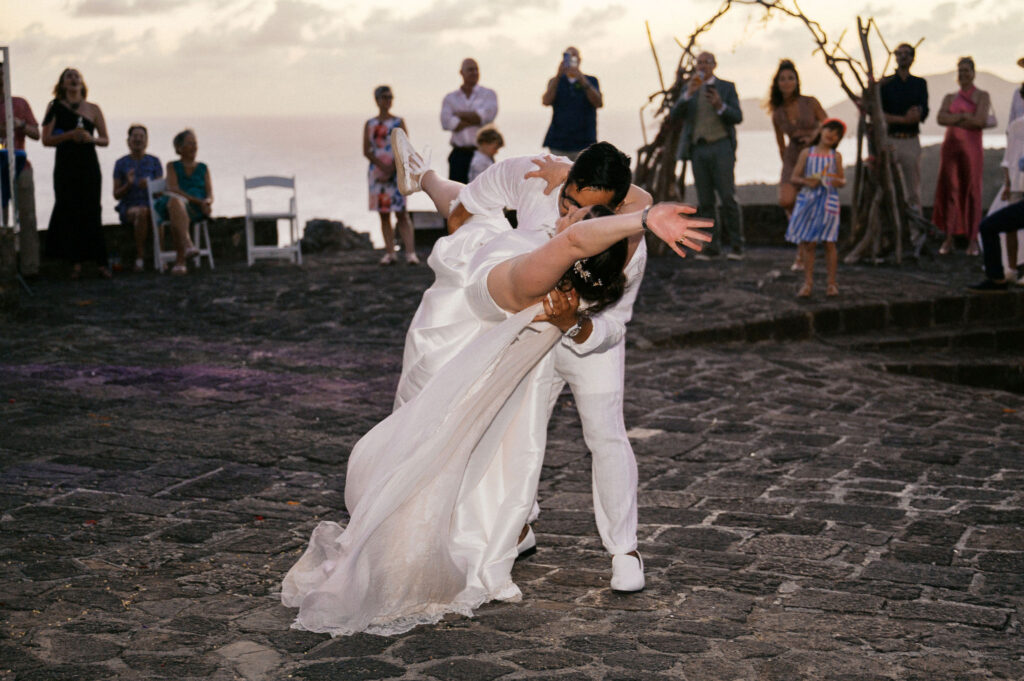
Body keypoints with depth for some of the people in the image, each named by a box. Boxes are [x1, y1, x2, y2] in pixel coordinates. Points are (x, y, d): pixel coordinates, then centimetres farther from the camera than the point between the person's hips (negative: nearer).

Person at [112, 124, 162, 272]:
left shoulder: (154, 161, 9)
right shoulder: (121, 163, 6)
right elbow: (116, 195, 4)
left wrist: (149, 186, -17)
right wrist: (128, 184, -15)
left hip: (151, 205, 1)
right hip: (128, 207, -1)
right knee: (141, 212, -38)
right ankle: (140, 257, -33)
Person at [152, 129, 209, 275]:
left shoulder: (203, 168, 24)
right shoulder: (172, 166, 19)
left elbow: (210, 195, 13)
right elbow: (173, 189, 0)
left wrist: (206, 202, -14)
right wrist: (198, 201, -14)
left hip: (196, 209, 1)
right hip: (174, 204, -1)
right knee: (175, 200, -40)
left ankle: (180, 260, -43)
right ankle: (187, 244, -57)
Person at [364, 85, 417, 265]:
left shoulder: (398, 122, 5)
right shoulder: (370, 124, 10)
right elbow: (366, 151, 4)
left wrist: (390, 171, -11)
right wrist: (383, 167, -10)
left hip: (397, 171, -2)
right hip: (377, 171, 3)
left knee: (401, 213, -10)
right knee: (383, 214, 3)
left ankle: (410, 252, -15)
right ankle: (389, 253, 6)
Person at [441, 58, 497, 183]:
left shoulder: (488, 94, 9)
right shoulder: (450, 98, 12)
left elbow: (488, 114, -12)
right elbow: (446, 121, -6)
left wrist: (460, 114, -4)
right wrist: (475, 119, -7)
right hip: (459, 155, 2)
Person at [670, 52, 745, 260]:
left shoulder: (727, 87, 6)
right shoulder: (689, 88, 13)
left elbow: (737, 118, -2)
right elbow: (675, 115, -2)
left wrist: (720, 106, -21)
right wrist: (689, 93, -17)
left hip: (721, 148, -3)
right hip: (698, 150, 3)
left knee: (727, 197, -10)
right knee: (705, 201, 1)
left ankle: (736, 245, -2)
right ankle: (712, 246, 6)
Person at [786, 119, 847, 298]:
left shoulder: (836, 156, 7)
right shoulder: (806, 153, 5)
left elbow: (842, 179, 12)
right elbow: (795, 177, 5)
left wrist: (839, 181, -11)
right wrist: (806, 181, -14)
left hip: (829, 201, 0)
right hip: (808, 199, 0)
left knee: (829, 242, 0)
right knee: (808, 243, 3)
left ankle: (832, 283, 9)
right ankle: (808, 282, 12)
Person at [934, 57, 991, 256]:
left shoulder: (982, 96, 4)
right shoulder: (950, 98, 15)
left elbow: (981, 121, -11)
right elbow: (941, 118, -2)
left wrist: (954, 119, -5)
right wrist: (965, 116, -9)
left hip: (971, 147, -3)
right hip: (950, 145, 3)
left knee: (971, 191, -4)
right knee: (949, 190, 0)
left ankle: (972, 240, -2)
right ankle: (948, 238, 3)